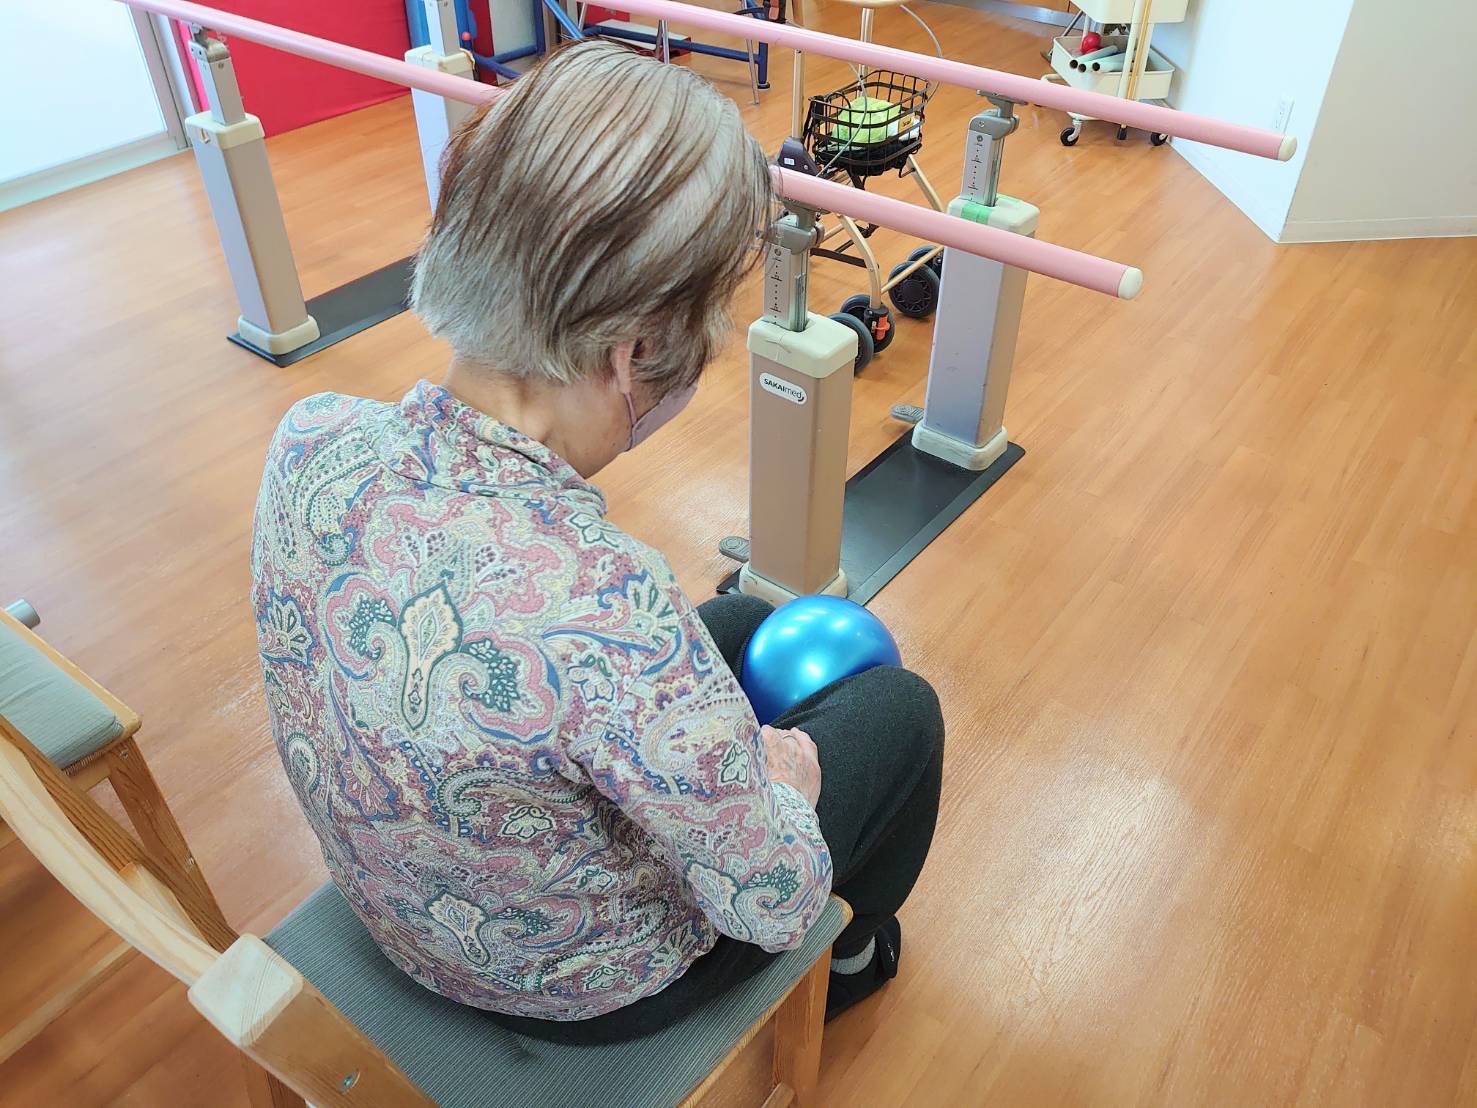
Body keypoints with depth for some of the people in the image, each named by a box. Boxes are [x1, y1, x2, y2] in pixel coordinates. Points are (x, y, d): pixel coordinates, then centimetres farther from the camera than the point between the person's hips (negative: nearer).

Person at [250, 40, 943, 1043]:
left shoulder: (310, 436, -21)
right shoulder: (610, 611, -44)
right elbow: (773, 906, -27)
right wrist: (782, 778, -6)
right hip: (576, 984, -5)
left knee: (749, 623, 23)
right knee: (902, 707, 12)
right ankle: (849, 955, 46)